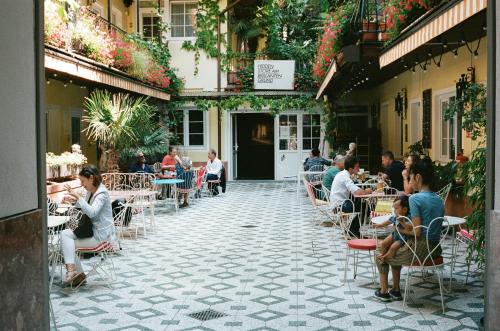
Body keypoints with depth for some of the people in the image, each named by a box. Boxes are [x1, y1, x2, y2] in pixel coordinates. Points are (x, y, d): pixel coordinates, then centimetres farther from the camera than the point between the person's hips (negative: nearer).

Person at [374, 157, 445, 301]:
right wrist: (406, 227, 11)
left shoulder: (415, 198, -17)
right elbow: (430, 226, 13)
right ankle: (396, 290, 36)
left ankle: (384, 291, 30)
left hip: (420, 250, -8)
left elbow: (417, 232, -20)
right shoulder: (439, 199, 7)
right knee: (396, 251, 32)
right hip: (435, 249, 8)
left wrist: (400, 230, -3)